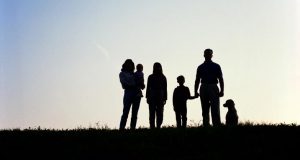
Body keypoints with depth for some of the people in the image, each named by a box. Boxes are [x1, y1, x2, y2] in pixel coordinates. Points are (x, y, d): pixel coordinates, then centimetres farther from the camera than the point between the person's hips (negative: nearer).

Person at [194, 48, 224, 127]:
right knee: (205, 111, -1)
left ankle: (217, 126, -13)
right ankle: (206, 127, -1)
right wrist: (196, 91, 1)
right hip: (204, 88, 2)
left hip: (213, 88, -2)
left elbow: (221, 79, 6)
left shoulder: (216, 66, 10)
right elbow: (197, 80, 11)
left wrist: (222, 91, -4)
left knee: (215, 110, -8)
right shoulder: (200, 67, 12)